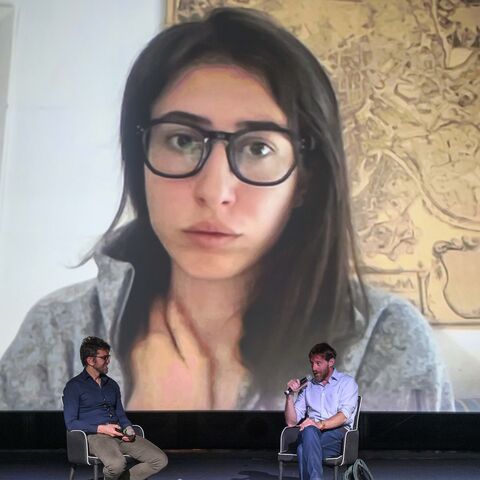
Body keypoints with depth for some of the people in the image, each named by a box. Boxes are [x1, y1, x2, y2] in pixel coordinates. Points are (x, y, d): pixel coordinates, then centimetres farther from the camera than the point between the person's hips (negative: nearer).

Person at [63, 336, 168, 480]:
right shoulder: (74, 386, 2)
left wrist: (128, 430, 0)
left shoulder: (112, 384, 20)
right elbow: (71, 423, -6)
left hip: (120, 435, 6)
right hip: (95, 436, -6)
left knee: (160, 460, -12)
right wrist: (101, 429, -15)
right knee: (117, 464, -38)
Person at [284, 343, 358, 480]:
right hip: (311, 434, 3)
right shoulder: (307, 386, 24)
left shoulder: (347, 382, 11)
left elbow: (344, 415, -8)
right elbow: (291, 422, 17)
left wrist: (321, 424, -26)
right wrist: (290, 395, 4)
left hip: (337, 434, -3)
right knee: (309, 431, -37)